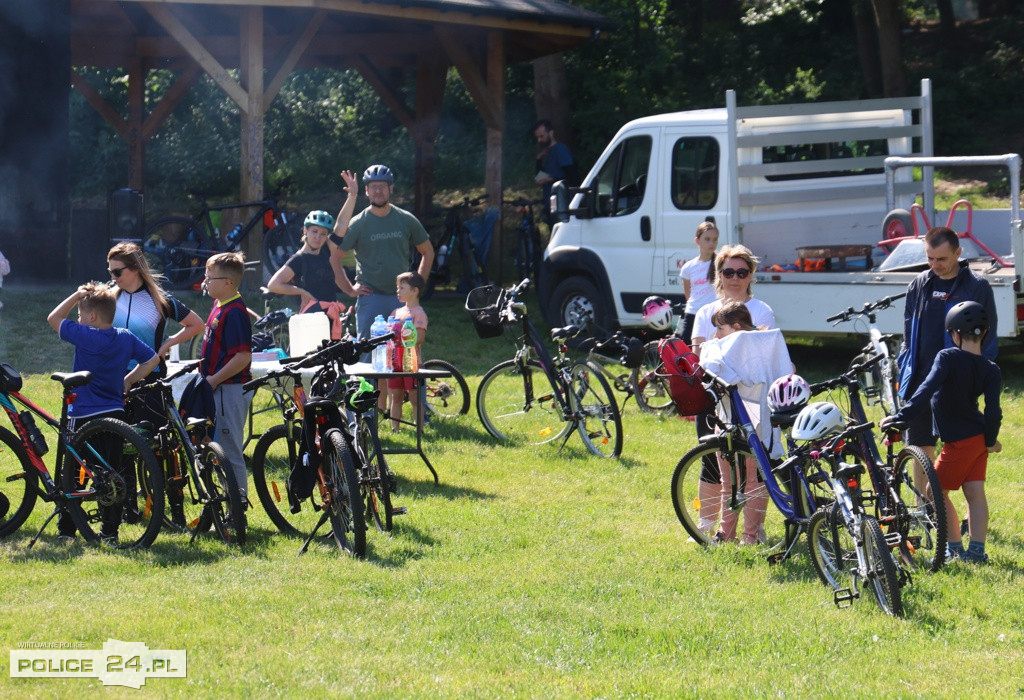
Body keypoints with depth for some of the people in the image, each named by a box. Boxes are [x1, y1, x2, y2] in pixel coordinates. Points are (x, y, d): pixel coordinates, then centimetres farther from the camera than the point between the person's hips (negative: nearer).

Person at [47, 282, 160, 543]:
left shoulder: (85, 336, -13)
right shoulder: (126, 337, 4)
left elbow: (53, 318, -2)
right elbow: (153, 359, 13)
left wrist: (77, 295, 2)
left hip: (83, 416, -5)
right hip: (115, 412, 5)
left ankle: (65, 529, 7)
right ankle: (110, 531, 8)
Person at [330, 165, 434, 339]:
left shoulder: (406, 220, 6)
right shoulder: (358, 224, -2)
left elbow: (428, 252, 18)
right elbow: (333, 256, 0)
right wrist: (349, 289, -3)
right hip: (370, 297, -2)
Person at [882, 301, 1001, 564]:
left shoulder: (948, 358, -15)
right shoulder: (991, 370, -2)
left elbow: (927, 390, -27)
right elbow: (993, 411, -6)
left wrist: (899, 418, -29)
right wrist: (991, 440, 7)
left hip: (958, 442, -6)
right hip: (980, 439, 6)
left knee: (937, 491, 7)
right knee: (975, 493, 8)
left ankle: (954, 548, 5)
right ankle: (977, 549, 5)